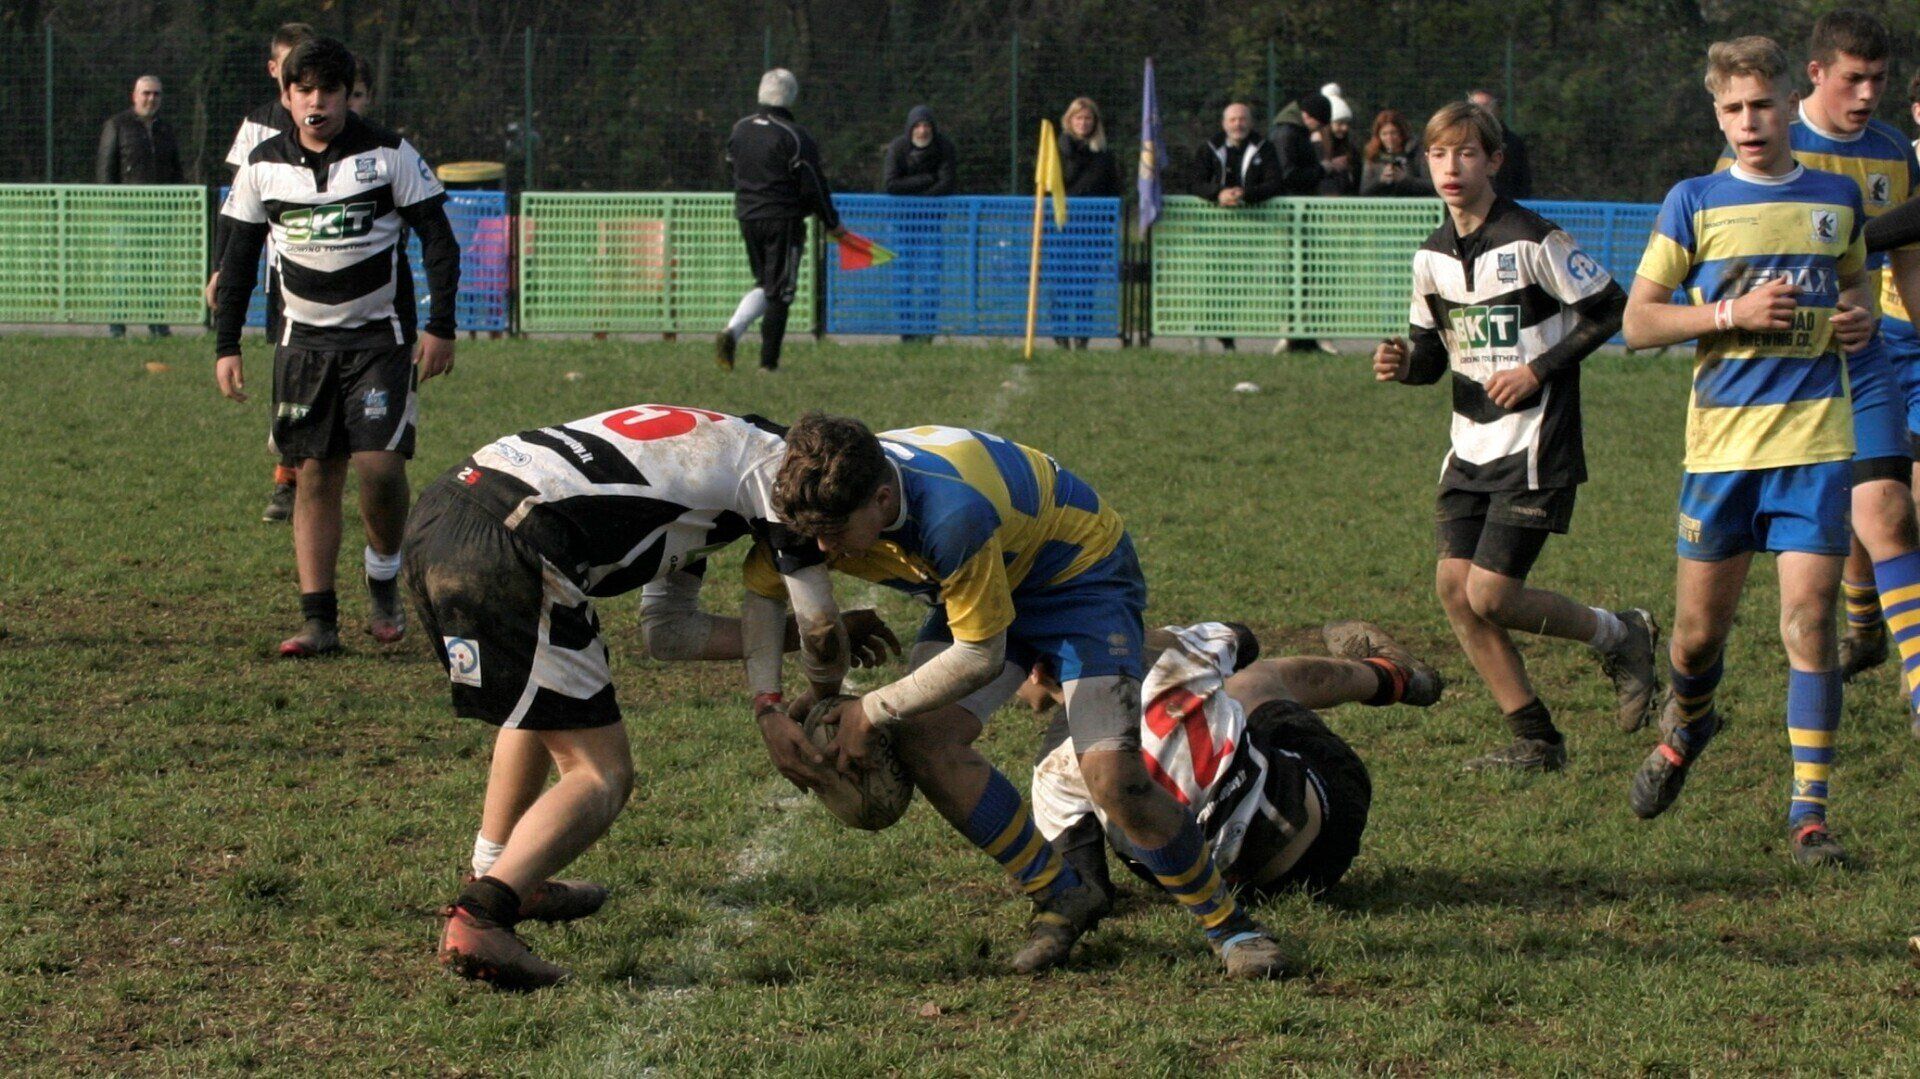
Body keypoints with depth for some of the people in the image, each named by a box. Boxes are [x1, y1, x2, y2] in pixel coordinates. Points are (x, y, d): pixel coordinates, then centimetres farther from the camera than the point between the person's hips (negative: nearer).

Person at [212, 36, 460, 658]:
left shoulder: (389, 156, -4)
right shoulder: (264, 166, 4)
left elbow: (438, 240, 0)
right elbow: (238, 260, 11)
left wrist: (441, 326, -7)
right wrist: (225, 345, 7)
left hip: (380, 338, -3)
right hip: (303, 341, 3)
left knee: (377, 463, -16)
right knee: (315, 473, -1)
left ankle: (384, 582, 9)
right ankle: (318, 620, 0)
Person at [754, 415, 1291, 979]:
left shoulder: (951, 514, -42)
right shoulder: (823, 501, -21)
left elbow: (980, 657, -31)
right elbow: (758, 590, -1)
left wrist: (872, 711, -23)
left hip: (1082, 573, -7)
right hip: (988, 580, 7)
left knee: (1115, 779, -20)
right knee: (921, 740, -15)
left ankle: (1225, 920, 4)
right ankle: (1059, 895, 2)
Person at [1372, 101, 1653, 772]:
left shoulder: (1532, 240, -12)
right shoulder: (1433, 256, 9)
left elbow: (1609, 310, -8)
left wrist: (1538, 370, -14)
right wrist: (1402, 364, -7)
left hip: (1535, 445, -7)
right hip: (1472, 445, 7)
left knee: (1491, 594, -13)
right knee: (1454, 585, -3)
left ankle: (1621, 636, 12)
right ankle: (1535, 741, 6)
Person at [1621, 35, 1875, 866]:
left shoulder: (1837, 198, 9)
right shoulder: (1695, 204, 2)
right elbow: (1637, 322, 0)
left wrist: (1860, 316, 3)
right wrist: (1732, 312, -14)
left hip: (1815, 437, 0)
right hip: (1721, 442, 0)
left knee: (1808, 618, -9)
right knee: (1700, 629, 6)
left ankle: (1809, 808, -4)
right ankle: (1686, 723, 40)